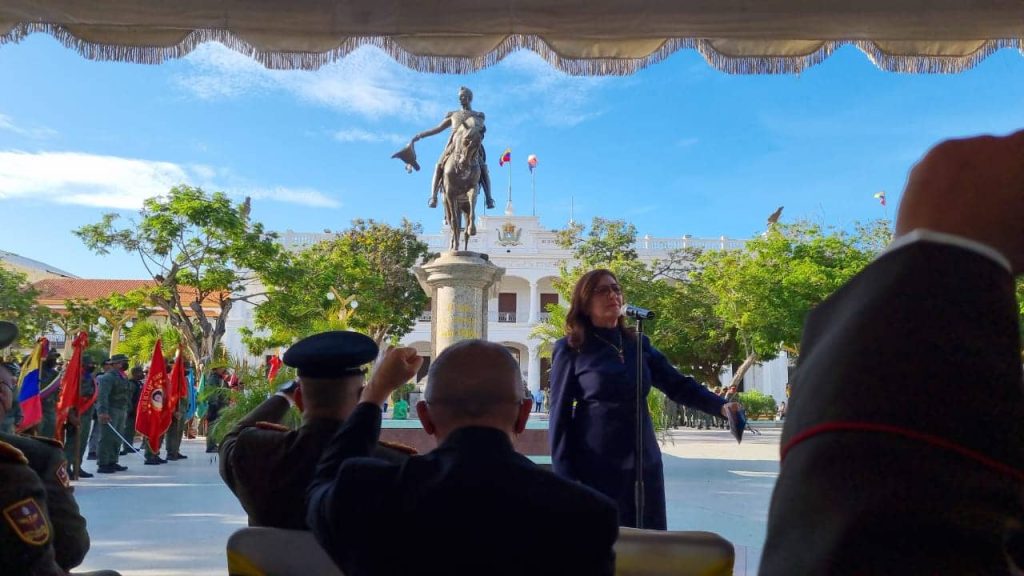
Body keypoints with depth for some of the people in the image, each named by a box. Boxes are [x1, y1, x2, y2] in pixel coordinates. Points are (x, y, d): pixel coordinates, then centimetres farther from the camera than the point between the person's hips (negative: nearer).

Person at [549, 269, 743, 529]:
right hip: (595, 467, -4)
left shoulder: (638, 344, 9)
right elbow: (560, 415, -5)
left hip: (643, 463, 5)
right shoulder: (571, 350, -5)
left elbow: (678, 384, 5)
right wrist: (565, 475, -9)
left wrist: (721, 405, -12)